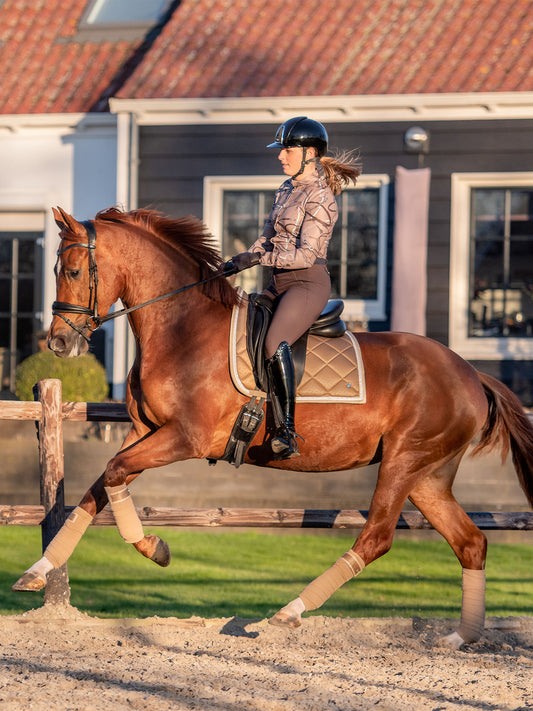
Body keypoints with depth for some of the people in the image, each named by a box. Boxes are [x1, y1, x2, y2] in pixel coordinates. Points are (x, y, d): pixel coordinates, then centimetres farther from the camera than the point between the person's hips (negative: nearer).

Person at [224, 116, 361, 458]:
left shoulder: (319, 198, -12)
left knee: (275, 342, -32)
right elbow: (268, 238, 22)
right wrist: (240, 263, 6)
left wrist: (260, 258, -23)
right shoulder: (287, 190, 16)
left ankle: (288, 430, -34)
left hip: (308, 283, -10)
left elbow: (305, 254, -19)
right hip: (279, 283, 10)